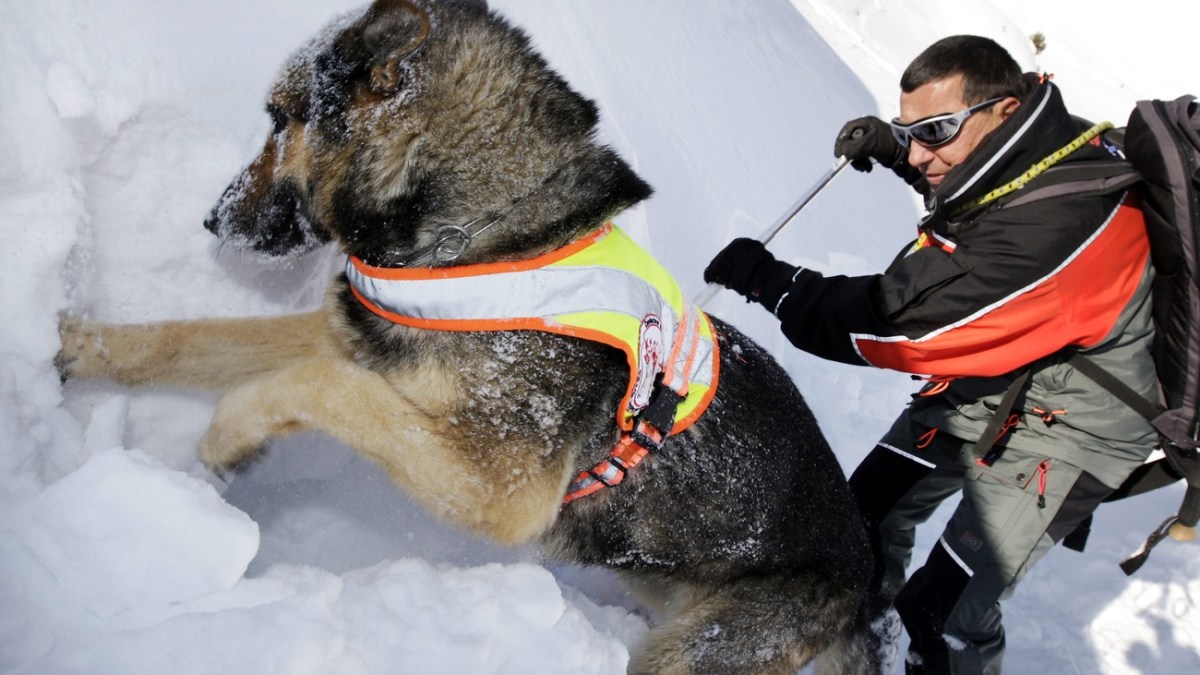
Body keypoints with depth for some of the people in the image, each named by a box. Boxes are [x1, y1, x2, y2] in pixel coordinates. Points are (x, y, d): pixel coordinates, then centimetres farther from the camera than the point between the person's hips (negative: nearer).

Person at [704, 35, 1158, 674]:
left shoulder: (1051, 233, -37)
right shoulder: (1034, 150, -11)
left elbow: (903, 322, -31)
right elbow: (961, 186, 16)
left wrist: (768, 280, -24)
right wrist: (892, 147, -3)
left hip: (1065, 424, -8)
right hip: (981, 386, 9)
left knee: (944, 610, -8)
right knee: (869, 515, 15)